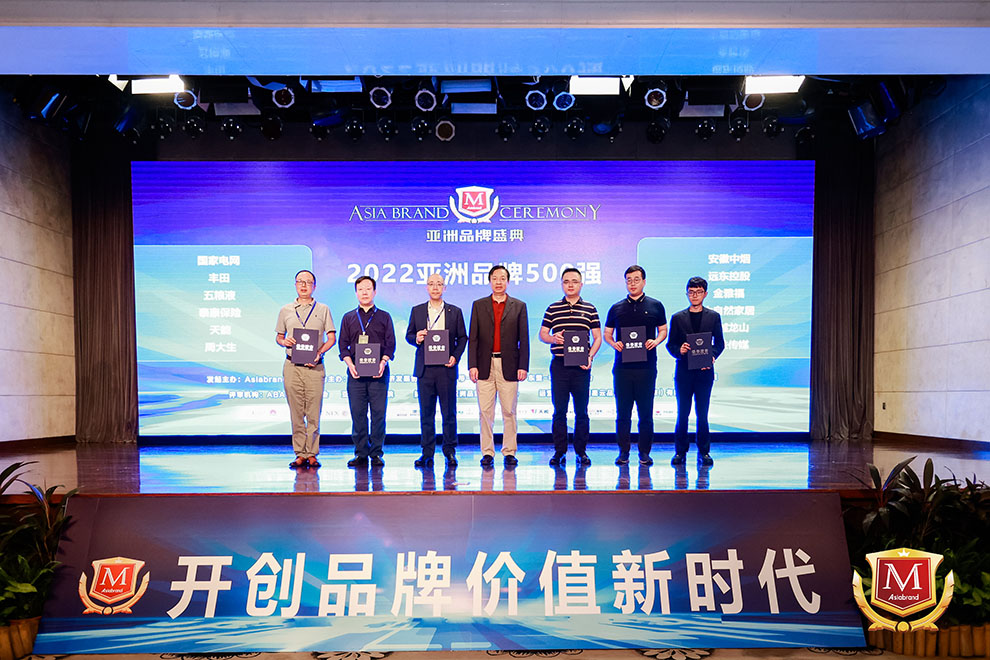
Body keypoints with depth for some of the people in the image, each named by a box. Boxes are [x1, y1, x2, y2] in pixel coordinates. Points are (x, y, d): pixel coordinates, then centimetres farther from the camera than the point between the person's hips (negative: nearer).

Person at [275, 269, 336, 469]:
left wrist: (319, 353, -10)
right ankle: (300, 454, 8)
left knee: (314, 413, -3)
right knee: (296, 413, 2)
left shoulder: (323, 310, 9)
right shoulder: (285, 310, 13)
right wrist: (284, 341, -5)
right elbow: (278, 336, 18)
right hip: (292, 366, 1)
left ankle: (312, 454, 4)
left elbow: (331, 338, 5)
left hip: (314, 366, -1)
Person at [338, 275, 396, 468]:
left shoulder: (384, 317, 11)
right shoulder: (348, 318, 15)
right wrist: (350, 363, -8)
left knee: (378, 413, -2)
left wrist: (383, 361, -12)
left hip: (378, 372, -1)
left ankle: (376, 453, 5)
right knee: (357, 413, 1)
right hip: (355, 372, 1)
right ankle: (361, 454, 8)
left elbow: (390, 344, 5)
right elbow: (343, 345, 9)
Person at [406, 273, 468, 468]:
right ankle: (427, 453, 12)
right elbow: (409, 335, 13)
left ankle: (450, 452, 13)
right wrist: (416, 339, -10)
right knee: (426, 413, 5)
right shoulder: (417, 311, 10)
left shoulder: (455, 312, 7)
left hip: (446, 368, -1)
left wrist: (455, 356, -6)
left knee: (449, 413, 3)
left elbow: (462, 338, 8)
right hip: (424, 368, 1)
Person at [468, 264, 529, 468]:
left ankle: (509, 452, 10)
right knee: (485, 411, 2)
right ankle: (487, 453, 9)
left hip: (509, 366, -1)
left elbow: (524, 339, 4)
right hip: (485, 365, 1)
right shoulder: (478, 305, 10)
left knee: (509, 412, 2)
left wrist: (523, 366, -4)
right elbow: (473, 338, 6)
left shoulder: (519, 306, 8)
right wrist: (472, 365, -3)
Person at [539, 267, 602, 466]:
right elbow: (542, 334, 9)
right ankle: (559, 452, 9)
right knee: (559, 410, 2)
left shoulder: (590, 309, 7)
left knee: (581, 411, 4)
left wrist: (590, 356, -7)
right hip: (559, 365, 0)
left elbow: (597, 337, 7)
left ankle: (581, 451, 14)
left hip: (581, 366, 0)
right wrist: (553, 338, -12)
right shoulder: (553, 309, 8)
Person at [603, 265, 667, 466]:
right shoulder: (616, 308, 10)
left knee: (646, 412, 2)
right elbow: (607, 334, 15)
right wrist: (613, 343, -6)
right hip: (622, 367, 1)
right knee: (622, 412, 4)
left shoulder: (655, 306, 8)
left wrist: (655, 341, -8)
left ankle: (644, 452, 12)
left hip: (646, 367, -1)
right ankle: (623, 452, 13)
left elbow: (663, 330, 13)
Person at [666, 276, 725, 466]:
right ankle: (680, 452, 12)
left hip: (705, 371, 0)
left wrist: (712, 356, -11)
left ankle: (704, 452, 14)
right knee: (682, 413, 3)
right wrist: (679, 351, -14)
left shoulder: (713, 317, 8)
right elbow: (670, 344, 7)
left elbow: (719, 343, 8)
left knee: (702, 414, 4)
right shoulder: (677, 318, 8)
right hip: (683, 371, 0)